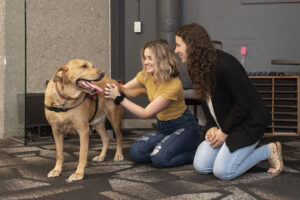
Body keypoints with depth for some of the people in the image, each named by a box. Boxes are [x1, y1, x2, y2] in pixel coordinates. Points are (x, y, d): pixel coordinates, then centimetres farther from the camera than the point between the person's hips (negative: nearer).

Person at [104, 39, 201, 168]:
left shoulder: (173, 85, -27)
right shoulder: (146, 76, -4)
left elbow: (145, 113, -25)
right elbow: (122, 89, 1)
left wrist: (119, 98, -27)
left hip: (184, 128, -7)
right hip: (163, 128, 7)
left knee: (160, 158, -30)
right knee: (136, 152, -15)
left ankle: (196, 153, -5)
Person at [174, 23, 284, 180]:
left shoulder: (226, 65, -26)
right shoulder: (195, 68, 2)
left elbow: (244, 103, -22)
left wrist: (224, 131, -16)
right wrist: (212, 126, -4)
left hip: (249, 121, -8)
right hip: (223, 125, 8)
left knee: (222, 171, -16)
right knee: (201, 167, -4)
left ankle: (268, 150, 4)